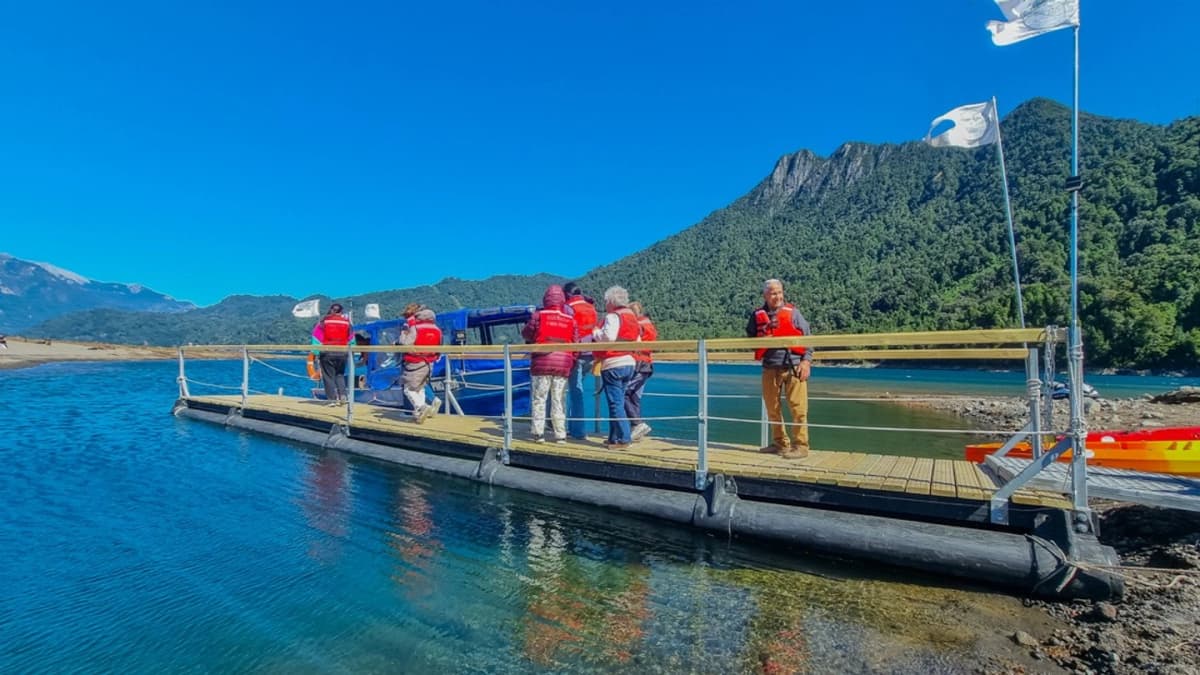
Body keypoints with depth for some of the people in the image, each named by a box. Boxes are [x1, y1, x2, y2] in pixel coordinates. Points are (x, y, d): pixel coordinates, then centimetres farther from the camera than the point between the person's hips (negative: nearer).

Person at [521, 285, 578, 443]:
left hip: (542, 362, -2)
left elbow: (526, 334, 10)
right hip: (563, 364, 2)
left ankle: (538, 433, 3)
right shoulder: (570, 320, 7)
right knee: (559, 400, 9)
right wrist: (571, 361, 18)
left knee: (538, 399, 6)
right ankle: (560, 435, 10)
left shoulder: (538, 315, -1)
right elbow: (576, 344, 7)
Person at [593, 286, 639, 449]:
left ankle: (623, 439, -5)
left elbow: (608, 337, -26)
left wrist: (595, 332, -9)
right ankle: (614, 437, 21)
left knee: (615, 403, -5)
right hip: (629, 363, 9)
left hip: (613, 364, -9)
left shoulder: (613, 316, -11)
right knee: (618, 402, 15)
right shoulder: (632, 317, 16)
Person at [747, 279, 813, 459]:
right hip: (770, 368, 3)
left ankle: (800, 446, 3)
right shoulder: (758, 315, 7)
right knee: (772, 408, 10)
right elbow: (750, 337, 16)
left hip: (793, 366, -3)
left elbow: (807, 337, 3)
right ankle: (780, 443, 24)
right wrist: (761, 340, -5)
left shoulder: (792, 312, 2)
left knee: (797, 407, -5)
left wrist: (806, 360, -6)